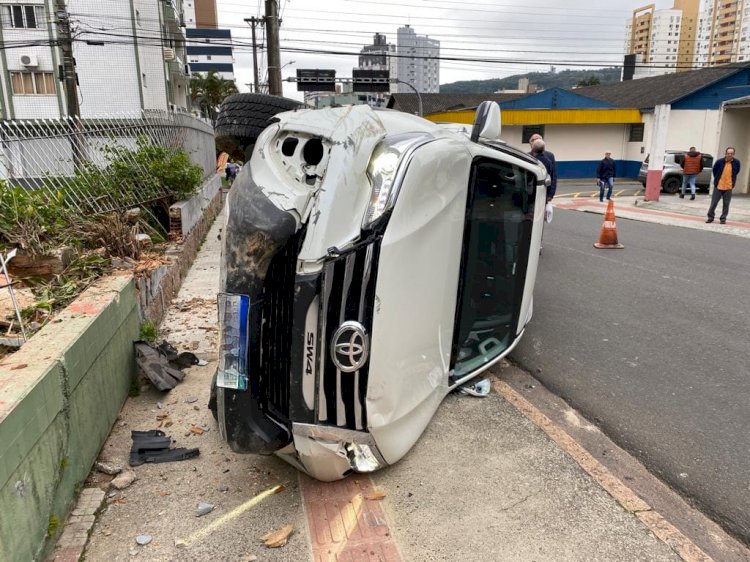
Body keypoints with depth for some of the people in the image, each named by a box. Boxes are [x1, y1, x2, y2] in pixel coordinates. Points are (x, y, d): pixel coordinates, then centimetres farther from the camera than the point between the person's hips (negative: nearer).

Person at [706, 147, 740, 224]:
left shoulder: (736, 162, -4)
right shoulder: (719, 161, -8)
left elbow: (736, 172, 14)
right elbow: (714, 170, 8)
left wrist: (732, 181, 14)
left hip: (729, 187, 1)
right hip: (718, 186, -1)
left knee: (726, 204, 5)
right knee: (714, 202, 4)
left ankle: (723, 218, 14)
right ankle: (710, 217, 16)